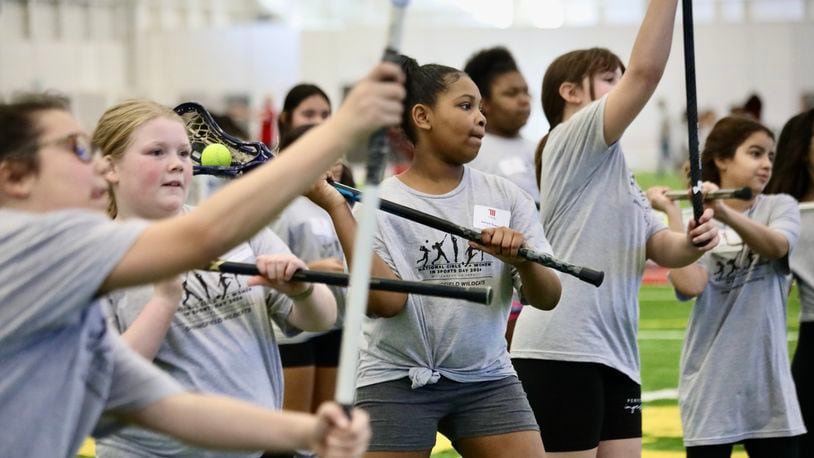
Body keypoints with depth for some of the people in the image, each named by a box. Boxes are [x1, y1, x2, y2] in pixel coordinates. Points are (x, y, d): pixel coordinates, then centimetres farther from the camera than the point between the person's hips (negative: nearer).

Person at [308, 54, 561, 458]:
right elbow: (385, 301, -18)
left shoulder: (506, 197, 3)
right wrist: (336, 208, -20)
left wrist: (523, 260, -23)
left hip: (486, 379, 3)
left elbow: (547, 299, -1)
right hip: (396, 381, -3)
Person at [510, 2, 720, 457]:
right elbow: (645, 71, -14)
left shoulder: (619, 177, 25)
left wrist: (693, 242, -10)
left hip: (615, 354, 9)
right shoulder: (572, 141, -1)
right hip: (561, 351, -9)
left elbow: (663, 248, 12)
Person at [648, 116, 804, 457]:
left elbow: (776, 246, -21)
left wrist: (725, 213, -39)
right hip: (712, 384, -1)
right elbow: (690, 286, -18)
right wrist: (672, 212, -17)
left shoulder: (781, 207, 4)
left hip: (768, 380, 2)